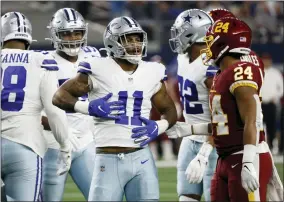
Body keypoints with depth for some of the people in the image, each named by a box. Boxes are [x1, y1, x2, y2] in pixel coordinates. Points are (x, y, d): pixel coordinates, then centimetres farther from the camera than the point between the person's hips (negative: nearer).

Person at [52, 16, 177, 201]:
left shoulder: (151, 73, 9)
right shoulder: (99, 70, -5)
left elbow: (170, 110, 19)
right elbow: (60, 96, -1)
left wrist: (158, 127, -2)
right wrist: (90, 108, -17)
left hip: (142, 158, 4)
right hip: (109, 160, -4)